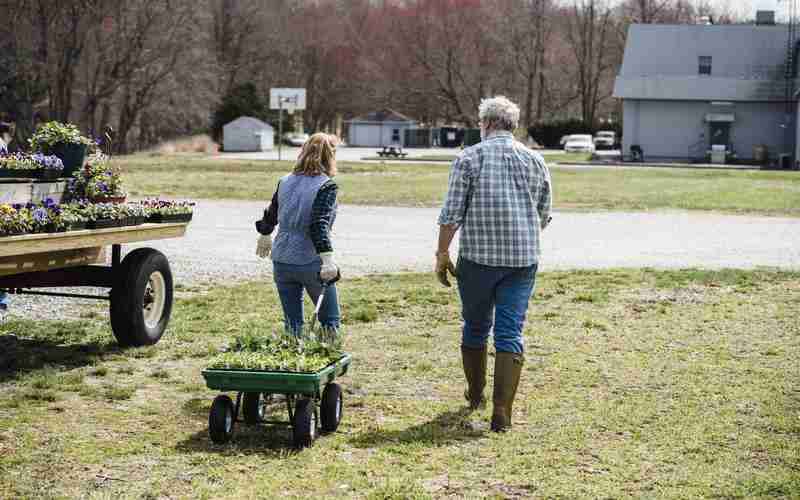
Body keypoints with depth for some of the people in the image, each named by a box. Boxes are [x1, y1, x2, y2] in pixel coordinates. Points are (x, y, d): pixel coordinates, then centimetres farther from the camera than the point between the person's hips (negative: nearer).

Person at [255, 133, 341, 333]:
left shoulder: (285, 182, 7)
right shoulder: (326, 186, -11)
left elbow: (270, 215, 20)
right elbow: (320, 224, -22)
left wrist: (265, 237, 38)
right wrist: (328, 259, -28)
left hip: (281, 262, 5)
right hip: (312, 263, -5)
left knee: (292, 325, 11)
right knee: (330, 321, 8)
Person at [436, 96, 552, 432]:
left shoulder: (469, 158, -3)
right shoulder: (535, 161, 7)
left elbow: (451, 214, -8)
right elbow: (543, 216, 14)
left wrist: (442, 255, 0)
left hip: (477, 257, -2)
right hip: (523, 260, 2)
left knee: (475, 328, 17)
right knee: (510, 333, 1)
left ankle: (476, 395, 34)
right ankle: (502, 413, -7)